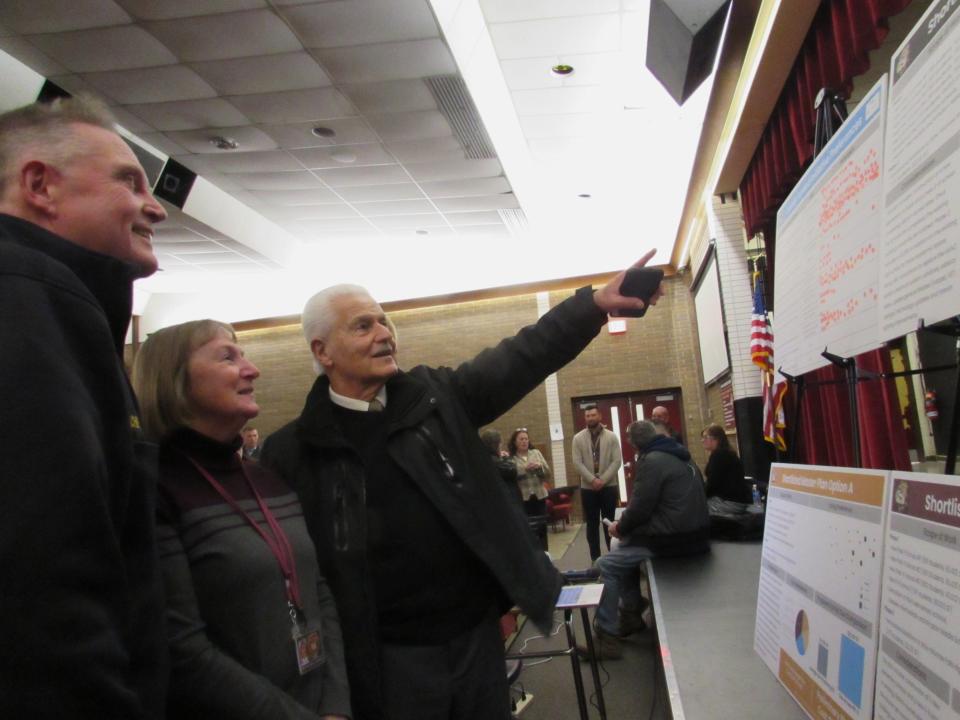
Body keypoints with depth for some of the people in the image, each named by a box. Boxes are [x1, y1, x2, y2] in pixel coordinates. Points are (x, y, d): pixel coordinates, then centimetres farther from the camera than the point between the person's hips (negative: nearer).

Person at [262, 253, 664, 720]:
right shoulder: (291, 454, -8)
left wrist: (595, 304, -20)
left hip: (479, 632, 4)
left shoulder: (438, 394, 0)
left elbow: (520, 359, -8)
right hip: (392, 657, -3)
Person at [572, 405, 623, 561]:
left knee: (609, 522, 7)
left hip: (609, 486, -1)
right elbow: (577, 463, -5)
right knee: (592, 524, 6)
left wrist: (603, 480, -15)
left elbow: (617, 461, -6)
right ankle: (595, 558, 13)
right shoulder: (578, 438, 1)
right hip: (588, 487, 1)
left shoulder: (612, 437, 0)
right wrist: (593, 480, -15)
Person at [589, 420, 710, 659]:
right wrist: (626, 524, 19)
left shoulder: (652, 460, -14)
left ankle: (606, 637, -1)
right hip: (692, 533, 10)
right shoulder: (680, 456, 16)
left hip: (673, 538, -10)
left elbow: (640, 507, -17)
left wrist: (620, 527, 2)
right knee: (624, 551, 23)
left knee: (606, 565, -3)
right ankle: (631, 615, 26)